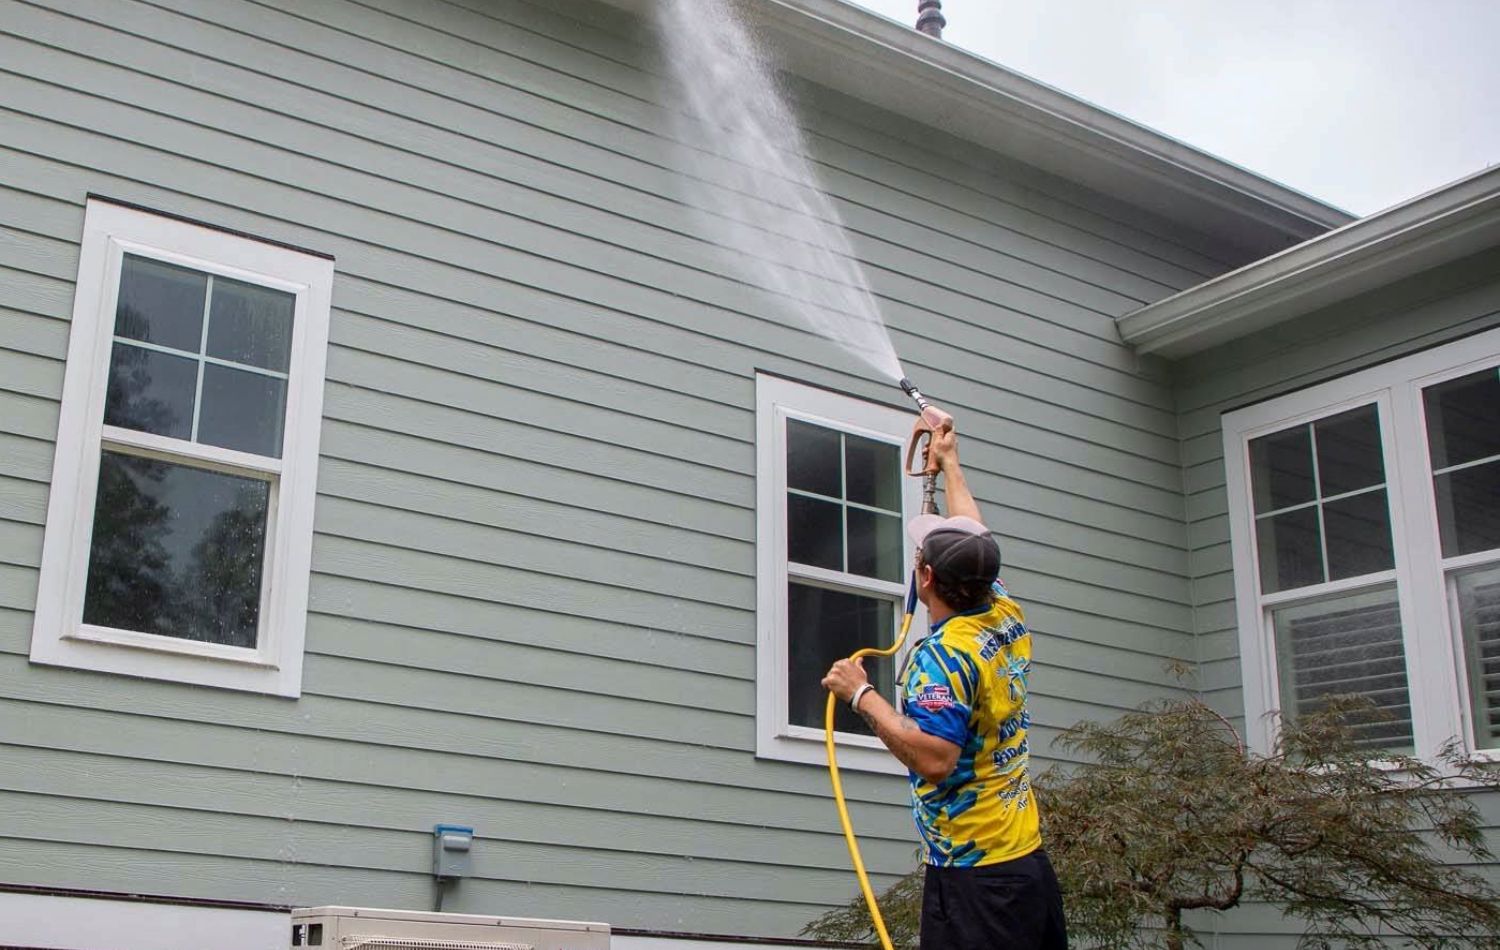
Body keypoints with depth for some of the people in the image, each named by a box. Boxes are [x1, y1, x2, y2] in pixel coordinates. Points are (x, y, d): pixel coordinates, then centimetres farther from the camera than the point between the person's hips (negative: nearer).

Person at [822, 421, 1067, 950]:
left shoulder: (941, 656, -17)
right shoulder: (1007, 620, 6)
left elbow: (935, 759, -27)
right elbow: (973, 542, 24)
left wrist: (862, 695, -17)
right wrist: (949, 462, 37)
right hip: (1030, 860, 9)